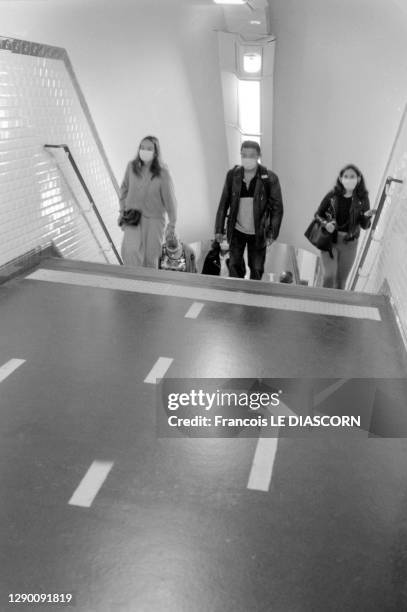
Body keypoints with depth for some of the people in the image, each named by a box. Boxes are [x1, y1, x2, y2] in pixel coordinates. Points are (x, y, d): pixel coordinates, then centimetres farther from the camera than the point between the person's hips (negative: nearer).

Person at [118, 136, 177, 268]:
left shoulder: (162, 174, -13)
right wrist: (122, 211, 12)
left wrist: (172, 224, -3)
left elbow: (170, 200, -6)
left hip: (154, 219, -1)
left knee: (151, 257, 5)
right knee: (130, 251, -20)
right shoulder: (131, 167, -5)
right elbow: (124, 189, 11)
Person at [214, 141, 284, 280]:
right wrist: (219, 229, 1)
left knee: (257, 270, 12)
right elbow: (224, 203, 0)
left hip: (258, 234, -1)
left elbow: (277, 207, -8)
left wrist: (272, 234, -12)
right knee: (234, 267, 9)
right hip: (236, 231, 2)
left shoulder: (270, 178, -13)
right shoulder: (232, 175, -6)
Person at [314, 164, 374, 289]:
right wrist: (325, 223, -16)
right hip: (330, 241, -1)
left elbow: (365, 226, 0)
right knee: (329, 276, -13)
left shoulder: (362, 199, -3)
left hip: (349, 244, 2)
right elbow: (318, 214, 4)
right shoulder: (332, 195, -5)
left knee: (341, 281, 9)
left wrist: (366, 217, -22)